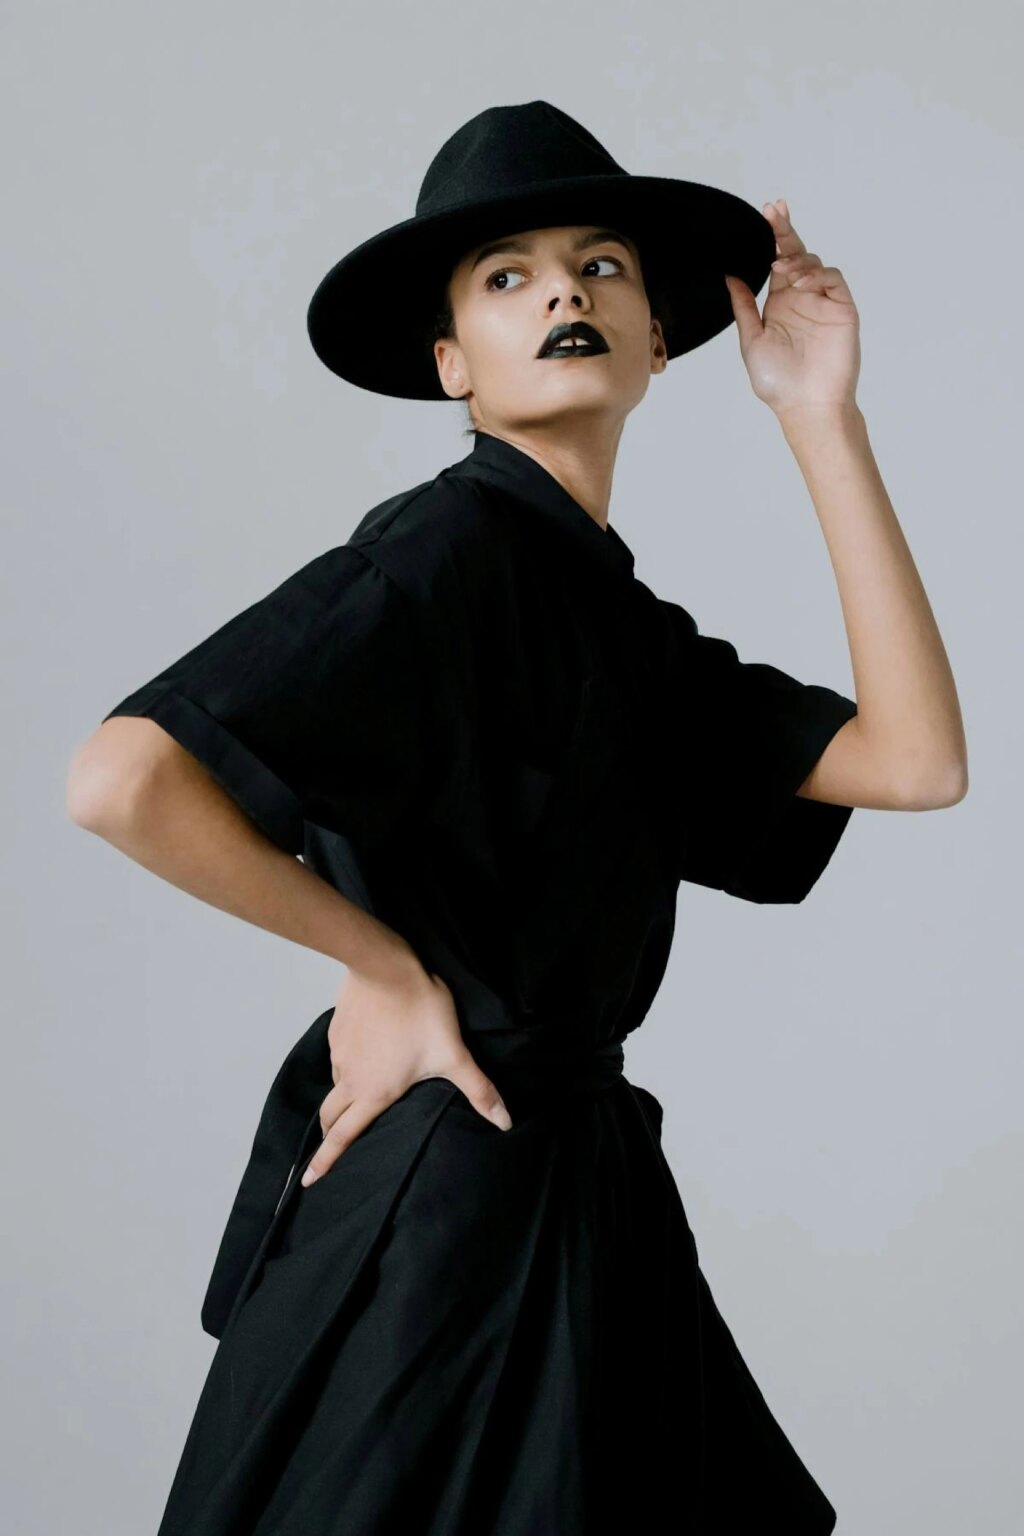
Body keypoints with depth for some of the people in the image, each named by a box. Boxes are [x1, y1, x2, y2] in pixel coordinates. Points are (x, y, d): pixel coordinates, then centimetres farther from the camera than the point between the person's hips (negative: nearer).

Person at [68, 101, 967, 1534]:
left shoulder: (634, 630, 11)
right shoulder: (444, 549, -15)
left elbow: (916, 758, -2)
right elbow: (122, 779, -28)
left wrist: (821, 412, -2)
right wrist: (385, 963, -15)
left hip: (582, 1193, 9)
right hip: (437, 1203, -9)